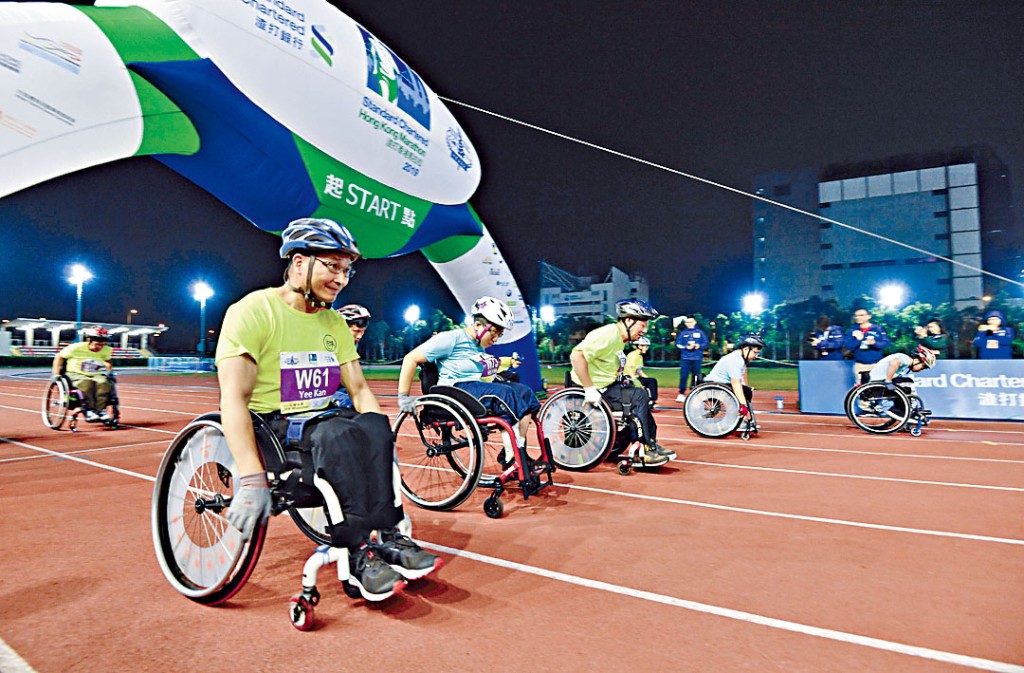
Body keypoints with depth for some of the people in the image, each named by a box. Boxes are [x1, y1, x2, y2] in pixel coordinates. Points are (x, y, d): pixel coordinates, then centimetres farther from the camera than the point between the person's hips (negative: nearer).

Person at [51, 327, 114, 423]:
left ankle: (101, 411, -34)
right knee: (86, 383, -40)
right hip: (76, 374, -3)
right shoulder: (76, 348, -9)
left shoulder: (106, 350, 2)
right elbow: (59, 357, 5)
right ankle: (89, 411, -39)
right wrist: (56, 374, 0)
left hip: (96, 375, 3)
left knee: (103, 383, -34)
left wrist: (109, 371, 11)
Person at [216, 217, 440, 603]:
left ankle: (387, 537, -23)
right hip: (269, 426, -5)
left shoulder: (335, 324, 9)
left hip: (318, 421, 6)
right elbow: (234, 398, -20)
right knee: (338, 433, -35)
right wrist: (251, 480, -30)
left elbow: (359, 390, 7)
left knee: (375, 426, -26)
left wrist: (382, 449, -9)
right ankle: (360, 552, -28)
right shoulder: (253, 310, -11)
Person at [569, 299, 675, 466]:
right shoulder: (608, 335, -21)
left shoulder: (619, 338, 10)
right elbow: (576, 355, -32)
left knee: (641, 394, 12)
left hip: (606, 385, 11)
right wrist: (589, 389, -31)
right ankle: (648, 450, -5)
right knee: (639, 397, -16)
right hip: (596, 390, -11)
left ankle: (651, 445, 16)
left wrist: (622, 380, 9)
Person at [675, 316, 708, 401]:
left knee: (696, 375, 6)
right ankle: (681, 393, -3)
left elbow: (705, 343, 5)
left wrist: (699, 346, -13)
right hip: (685, 358, -1)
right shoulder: (682, 333, 7)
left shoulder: (700, 332, 7)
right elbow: (678, 344, 2)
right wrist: (686, 347, -12)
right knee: (683, 375, -7)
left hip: (697, 358, 1)